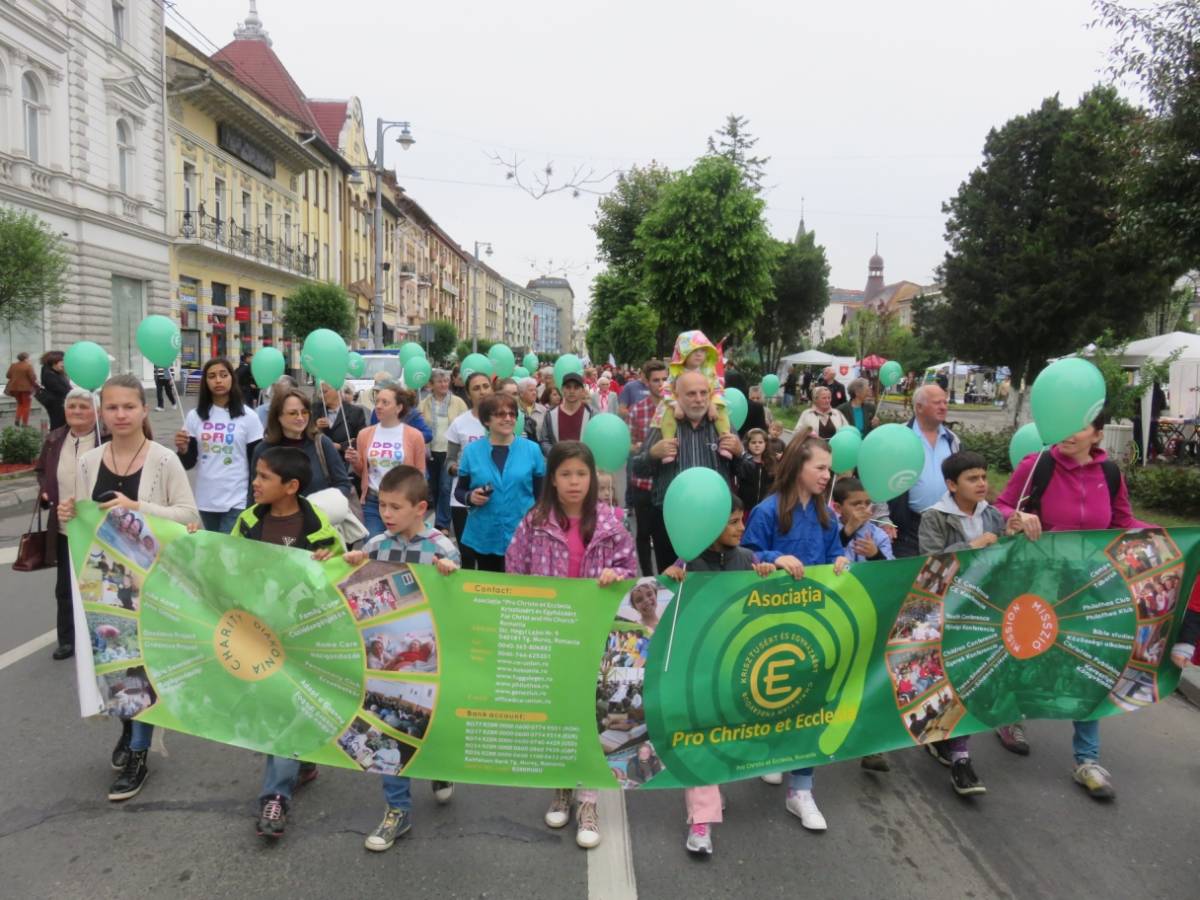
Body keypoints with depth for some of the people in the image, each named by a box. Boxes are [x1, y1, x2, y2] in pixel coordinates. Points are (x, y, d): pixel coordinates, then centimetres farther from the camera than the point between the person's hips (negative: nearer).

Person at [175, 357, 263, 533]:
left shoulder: (248, 417, -5)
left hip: (236, 501, -3)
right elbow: (189, 463, 5)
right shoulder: (195, 416, 3)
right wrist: (183, 449, -17)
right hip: (205, 500, 4)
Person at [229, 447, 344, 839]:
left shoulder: (317, 528, -14)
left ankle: (275, 795, 2)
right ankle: (301, 763, 36)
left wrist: (329, 562, -24)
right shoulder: (248, 521, -1)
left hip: (301, 628, -5)